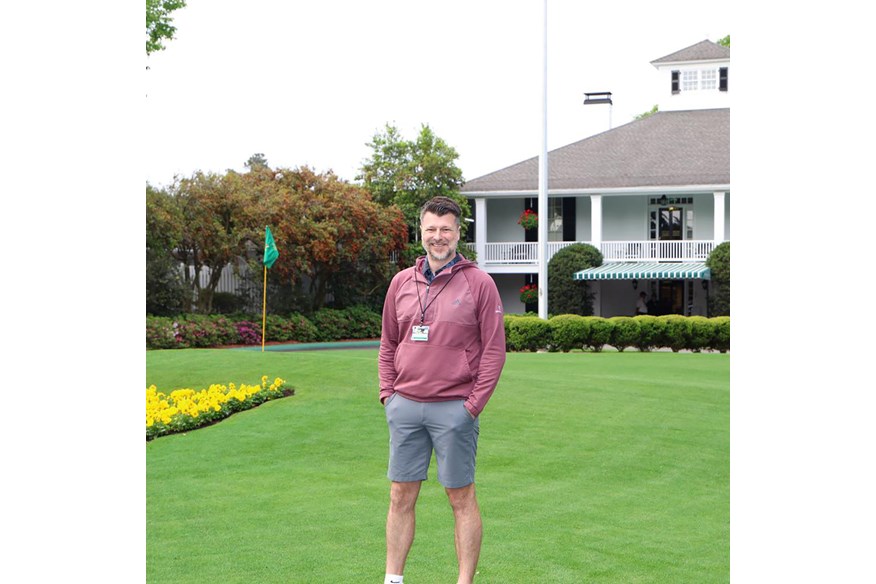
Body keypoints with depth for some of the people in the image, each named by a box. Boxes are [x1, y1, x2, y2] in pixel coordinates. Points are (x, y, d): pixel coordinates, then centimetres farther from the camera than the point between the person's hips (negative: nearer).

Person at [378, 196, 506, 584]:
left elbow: (493, 350, -3)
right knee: (400, 496, 8)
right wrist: (387, 392, 6)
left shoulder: (479, 283, -3)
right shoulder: (402, 282, 10)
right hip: (405, 407, 4)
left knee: (461, 498, 2)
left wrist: (474, 403, -8)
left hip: (454, 408, -4)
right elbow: (388, 344, 17)